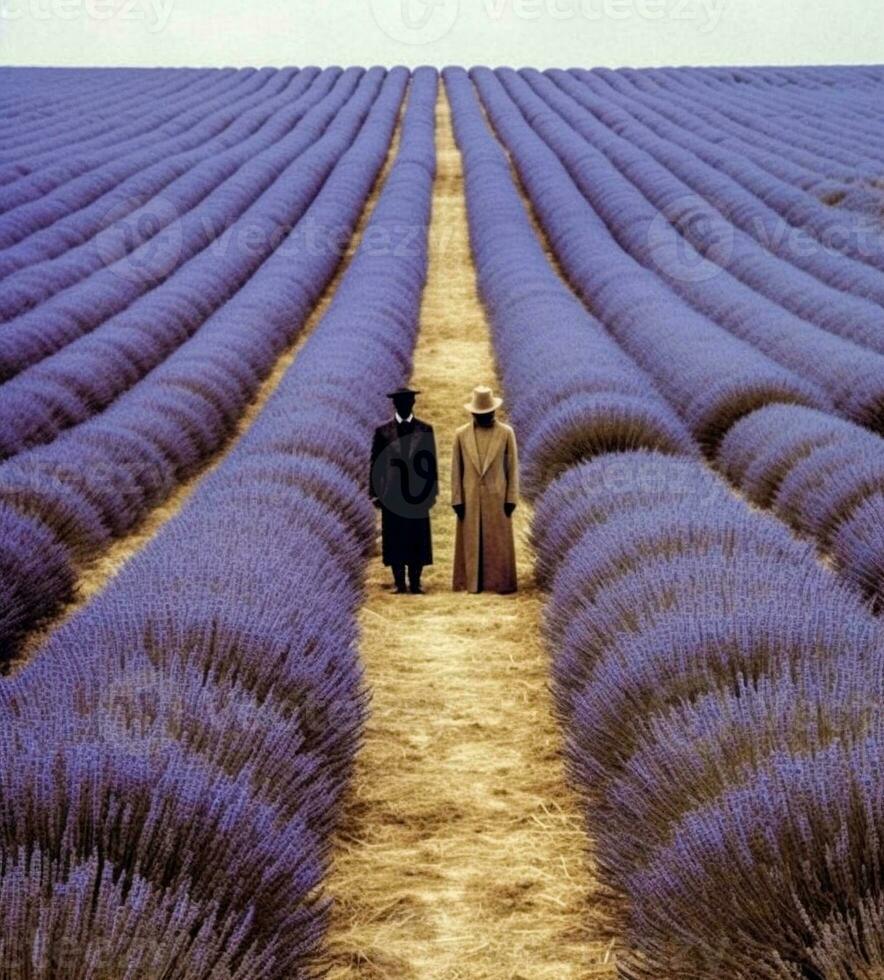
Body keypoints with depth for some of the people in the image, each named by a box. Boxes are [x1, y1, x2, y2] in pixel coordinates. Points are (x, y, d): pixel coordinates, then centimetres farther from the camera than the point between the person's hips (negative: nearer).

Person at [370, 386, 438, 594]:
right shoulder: (383, 431, 4)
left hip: (418, 492, 0)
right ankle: (399, 582, 7)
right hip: (392, 493, 0)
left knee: (418, 540, 1)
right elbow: (376, 463, 5)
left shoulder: (425, 430, 6)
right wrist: (374, 493, 0)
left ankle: (415, 583, 6)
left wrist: (432, 490, 3)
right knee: (394, 540, 1)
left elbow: (431, 461, 8)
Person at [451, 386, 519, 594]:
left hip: (497, 498, -1)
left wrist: (511, 498, -4)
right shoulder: (461, 434, 2)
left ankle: (500, 582, 5)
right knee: (471, 544, 2)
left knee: (498, 544, 1)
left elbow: (513, 467, 0)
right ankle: (472, 583, 6)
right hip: (470, 499, 1)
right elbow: (456, 470, 3)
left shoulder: (506, 433, -1)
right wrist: (456, 500, -1)